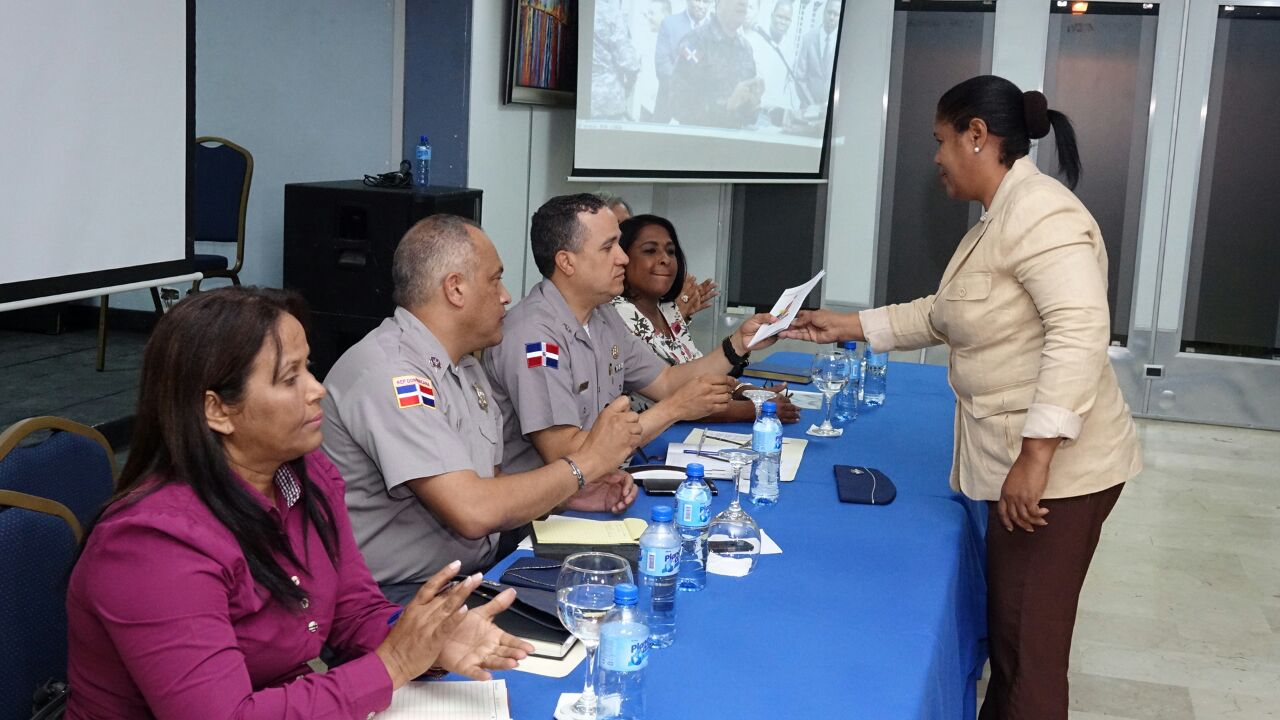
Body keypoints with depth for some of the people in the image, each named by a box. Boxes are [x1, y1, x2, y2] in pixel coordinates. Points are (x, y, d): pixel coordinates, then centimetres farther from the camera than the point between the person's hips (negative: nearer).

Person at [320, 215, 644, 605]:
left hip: (482, 568, 9)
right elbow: (473, 512, -26)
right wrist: (587, 461, -14)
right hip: (405, 595, -9)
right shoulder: (388, 373, -20)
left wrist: (571, 493, 0)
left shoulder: (466, 368, 13)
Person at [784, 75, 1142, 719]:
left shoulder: (1038, 212, -18)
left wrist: (1036, 456, -28)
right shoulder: (1000, 218, 15)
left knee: (1030, 646, -1)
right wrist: (847, 326, 20)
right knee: (1008, 630, 18)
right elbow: (944, 314, 24)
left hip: (1054, 467, -10)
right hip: (1018, 458, 10)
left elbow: (1080, 330, -27)